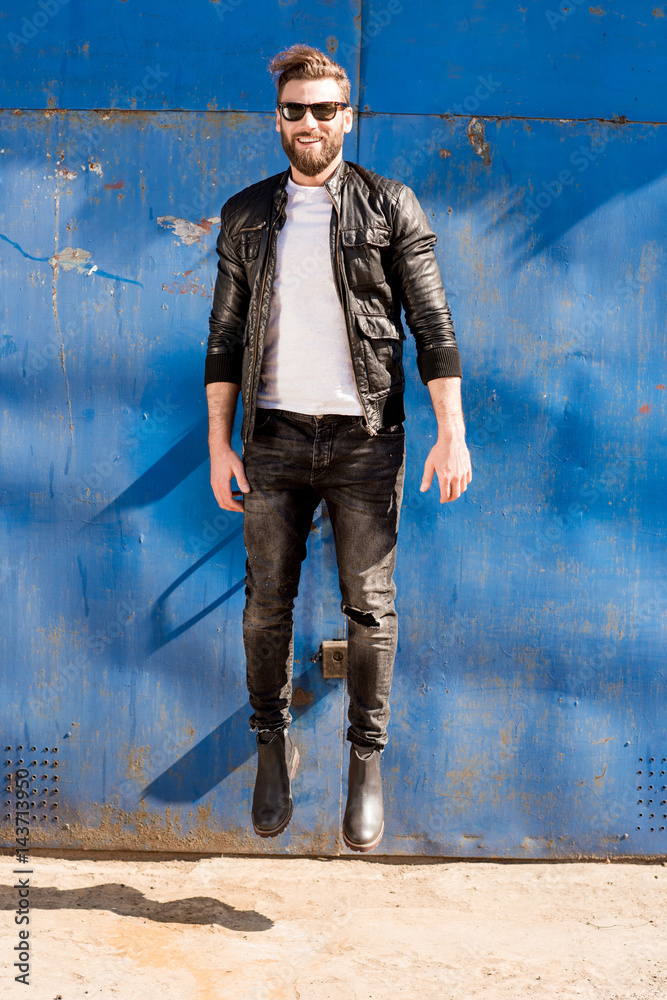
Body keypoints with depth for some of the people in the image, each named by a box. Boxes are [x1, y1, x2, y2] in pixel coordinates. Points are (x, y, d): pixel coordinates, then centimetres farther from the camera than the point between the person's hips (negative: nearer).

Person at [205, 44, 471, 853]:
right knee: (267, 603, 6)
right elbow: (225, 336, 10)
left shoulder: (390, 207, 4)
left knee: (369, 605, 1)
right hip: (274, 437, 2)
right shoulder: (246, 215, 10)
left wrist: (451, 432, -9)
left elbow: (432, 327, -1)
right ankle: (273, 747, 25)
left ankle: (367, 763, 16)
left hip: (365, 438, -2)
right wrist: (218, 443, 3)